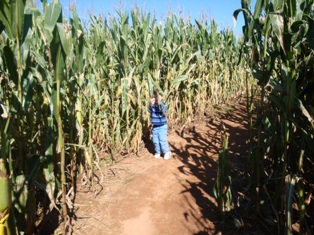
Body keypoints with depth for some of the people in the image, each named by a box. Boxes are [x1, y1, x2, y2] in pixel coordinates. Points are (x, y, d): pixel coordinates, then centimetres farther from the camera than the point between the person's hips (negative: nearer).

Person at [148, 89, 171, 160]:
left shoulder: (162, 104, -13)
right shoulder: (152, 104, -1)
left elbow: (164, 111, -30)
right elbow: (149, 111, -12)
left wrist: (160, 103, -43)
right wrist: (151, 104, -26)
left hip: (162, 126, -5)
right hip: (154, 126, 5)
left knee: (163, 140, -5)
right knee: (155, 140, 13)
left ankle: (167, 152, 11)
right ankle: (158, 152, 29)